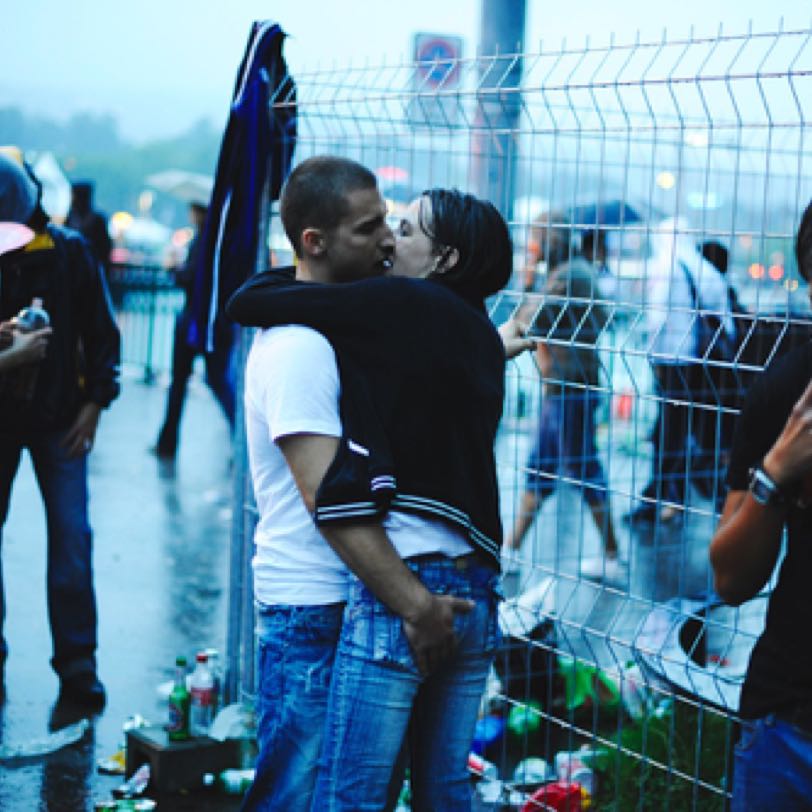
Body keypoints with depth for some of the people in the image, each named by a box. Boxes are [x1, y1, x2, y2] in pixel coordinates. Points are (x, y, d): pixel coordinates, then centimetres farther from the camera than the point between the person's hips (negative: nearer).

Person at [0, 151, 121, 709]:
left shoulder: (68, 251, -2)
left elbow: (101, 331, 4)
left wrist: (95, 402, -2)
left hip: (59, 417, 0)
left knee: (71, 538, -4)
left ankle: (77, 661, 5)